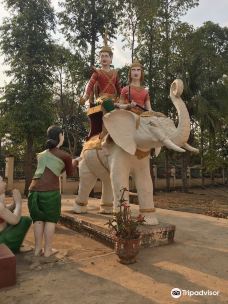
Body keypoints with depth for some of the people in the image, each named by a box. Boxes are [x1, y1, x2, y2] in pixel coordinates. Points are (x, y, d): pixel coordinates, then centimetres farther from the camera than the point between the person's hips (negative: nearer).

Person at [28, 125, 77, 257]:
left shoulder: (42, 154, 19)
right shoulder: (65, 156, 3)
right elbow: (70, 173, 19)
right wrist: (74, 162, 35)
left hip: (34, 189, 5)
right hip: (50, 191, -5)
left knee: (38, 219, 14)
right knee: (50, 219, 7)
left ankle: (38, 249, 19)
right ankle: (48, 250, 13)